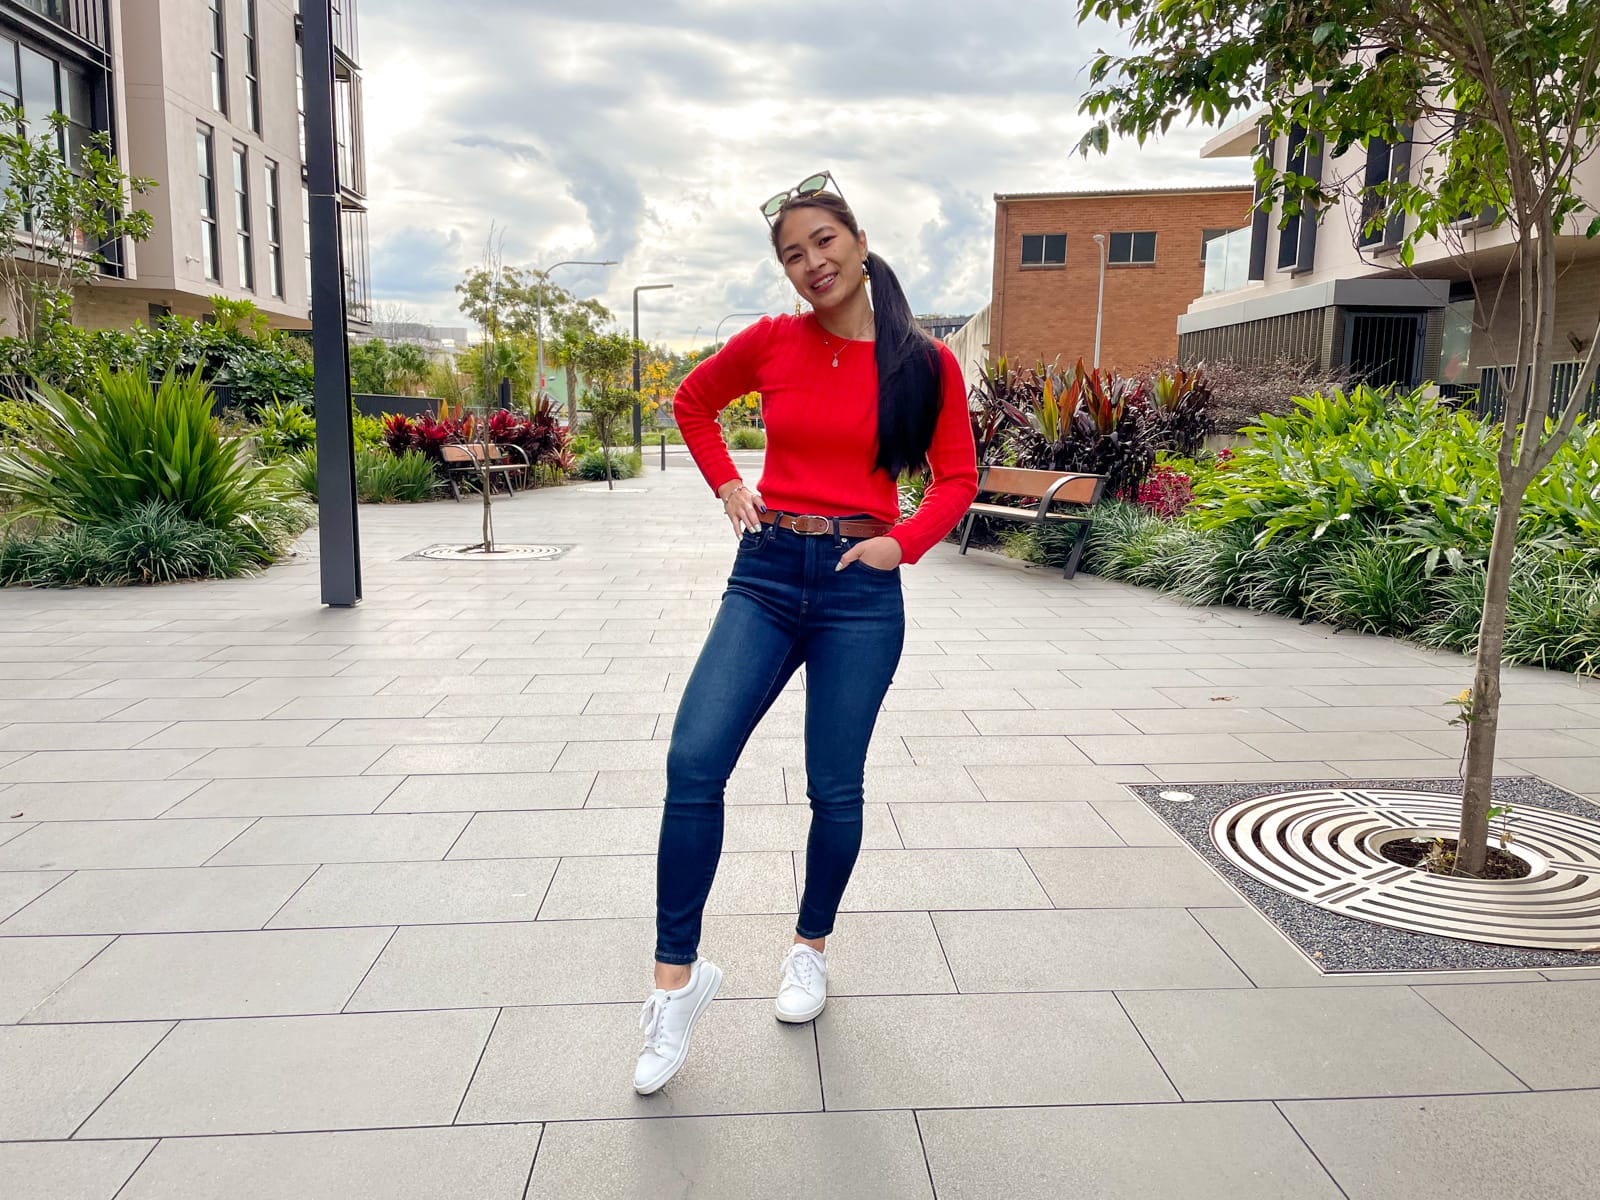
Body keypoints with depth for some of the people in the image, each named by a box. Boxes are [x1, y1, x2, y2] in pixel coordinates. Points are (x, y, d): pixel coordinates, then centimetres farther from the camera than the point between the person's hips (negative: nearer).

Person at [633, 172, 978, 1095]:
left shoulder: (925, 362, 0)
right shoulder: (772, 342, 3)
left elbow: (958, 479, 8)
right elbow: (693, 402, 21)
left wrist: (904, 543, -8)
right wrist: (727, 485, 8)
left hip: (860, 587, -1)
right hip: (766, 574, 1)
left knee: (836, 790, 6)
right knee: (694, 762, -12)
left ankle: (811, 950, 32)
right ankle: (679, 976, 4)